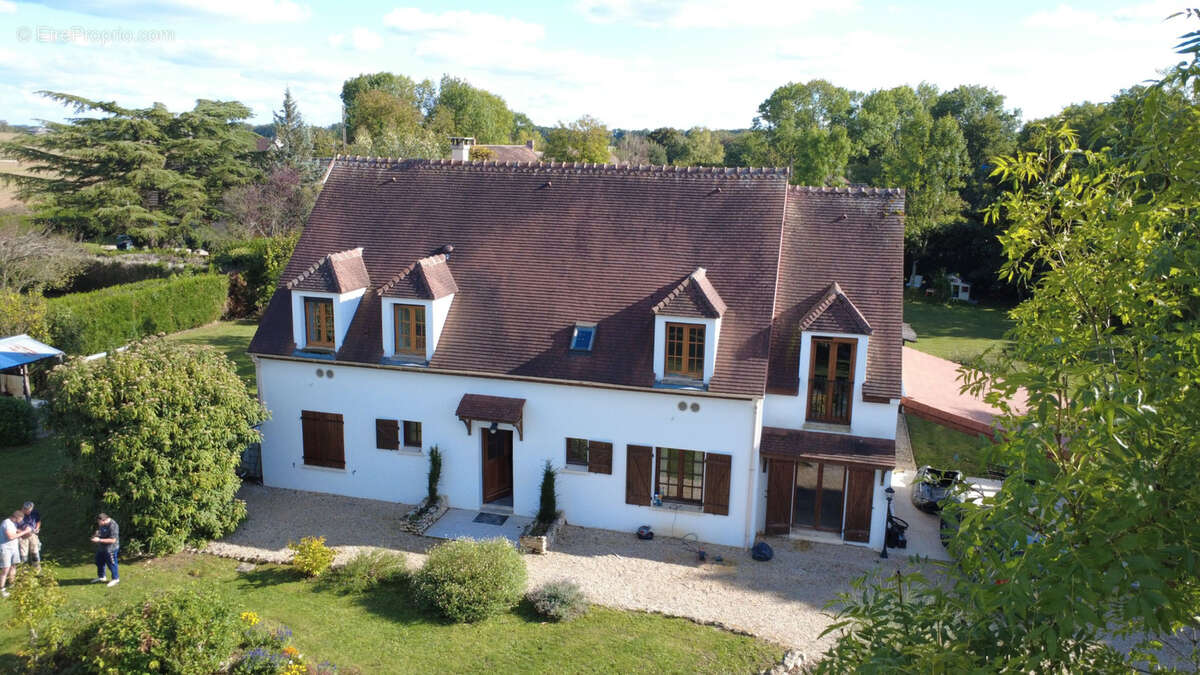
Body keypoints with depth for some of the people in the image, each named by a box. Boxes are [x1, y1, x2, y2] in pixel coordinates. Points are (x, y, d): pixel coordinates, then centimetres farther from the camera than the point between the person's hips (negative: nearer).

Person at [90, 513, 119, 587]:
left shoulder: (113, 526, -29)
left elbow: (112, 540, -29)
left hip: (110, 549, -9)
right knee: (99, 562, 22)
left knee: (111, 564, 5)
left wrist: (99, 540, -29)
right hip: (101, 548, 9)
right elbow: (99, 531, 20)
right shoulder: (102, 524, -1)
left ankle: (115, 579, 23)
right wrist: (96, 535, -3)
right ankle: (101, 577, 43)